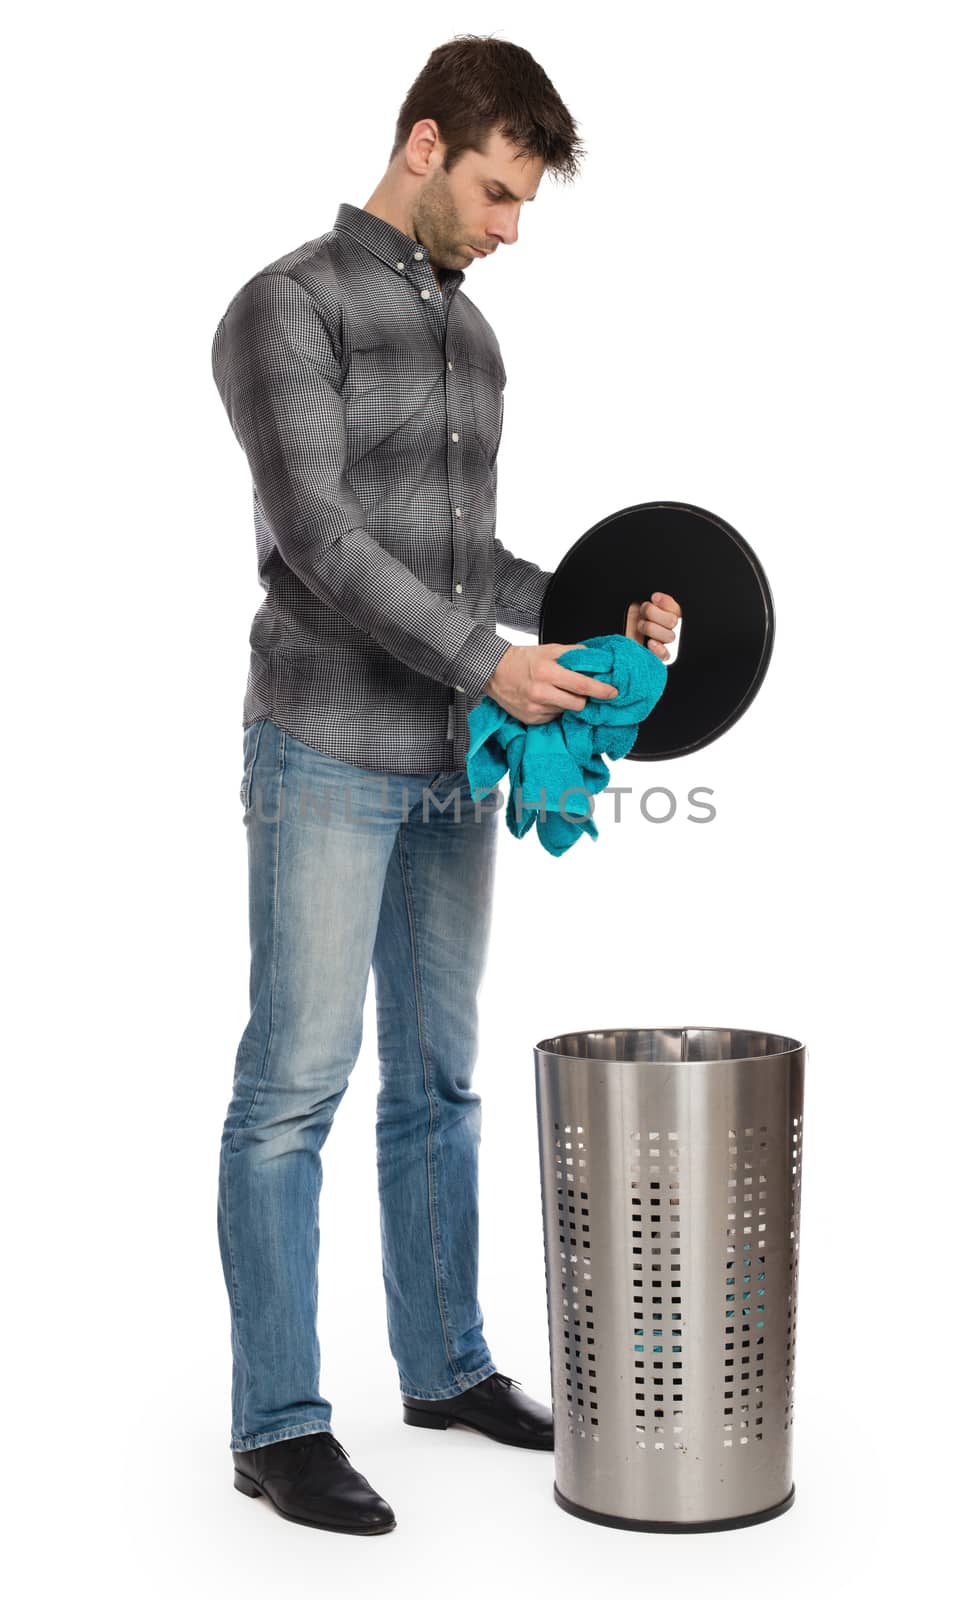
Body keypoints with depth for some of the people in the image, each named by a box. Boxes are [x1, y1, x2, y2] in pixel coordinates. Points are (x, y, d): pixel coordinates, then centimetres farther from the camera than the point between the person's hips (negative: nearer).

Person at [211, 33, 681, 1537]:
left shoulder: (470, 336, 18)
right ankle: (279, 1423, 4)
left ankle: (445, 1363, 26)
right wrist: (487, 661, -21)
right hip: (327, 754, -7)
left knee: (437, 1079, 13)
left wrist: (594, 610, 5)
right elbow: (316, 534, -17)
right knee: (295, 1083, -5)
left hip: (451, 765, 8)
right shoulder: (286, 308, -7)